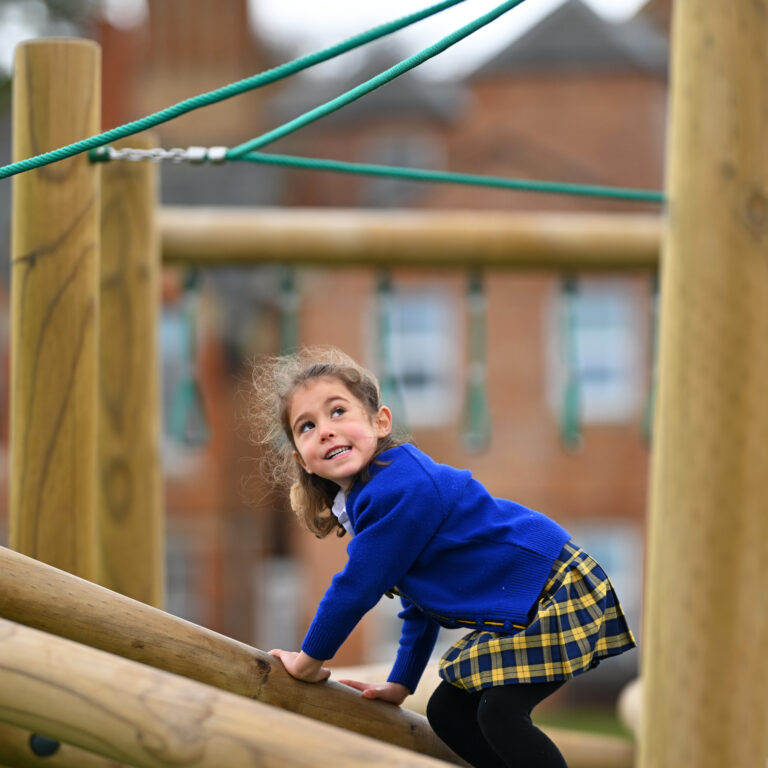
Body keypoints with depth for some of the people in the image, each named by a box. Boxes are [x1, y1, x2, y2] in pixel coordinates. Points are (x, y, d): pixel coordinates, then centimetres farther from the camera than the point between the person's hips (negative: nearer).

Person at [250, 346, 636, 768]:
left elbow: (356, 588, -18)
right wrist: (400, 683, 25)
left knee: (499, 714, -23)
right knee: (446, 711, 11)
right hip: (515, 615, 11)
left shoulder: (401, 491, -23)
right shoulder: (367, 500, 10)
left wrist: (307, 662, -5)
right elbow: (419, 602, 21)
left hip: (557, 596, -11)